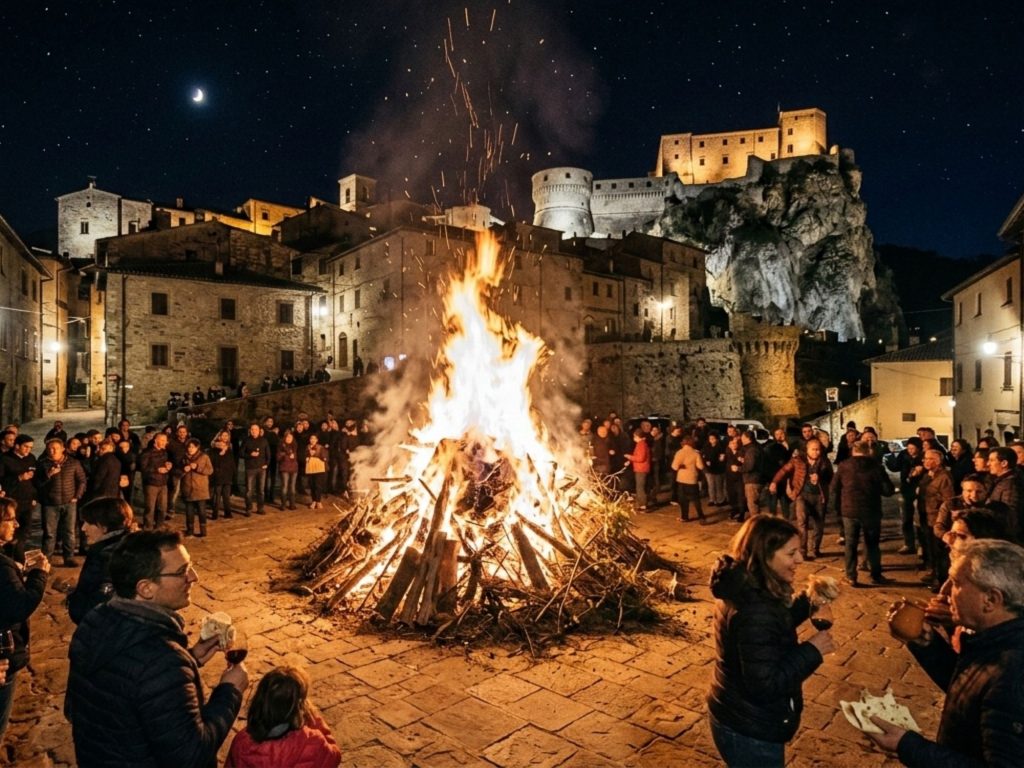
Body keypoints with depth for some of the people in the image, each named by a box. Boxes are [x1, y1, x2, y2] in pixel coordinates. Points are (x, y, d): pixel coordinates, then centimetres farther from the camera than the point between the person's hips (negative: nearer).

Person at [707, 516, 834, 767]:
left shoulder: (746, 589, -3)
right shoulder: (754, 610, -32)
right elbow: (765, 684, -30)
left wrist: (807, 601, 1)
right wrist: (812, 650, -22)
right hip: (750, 734, -9)